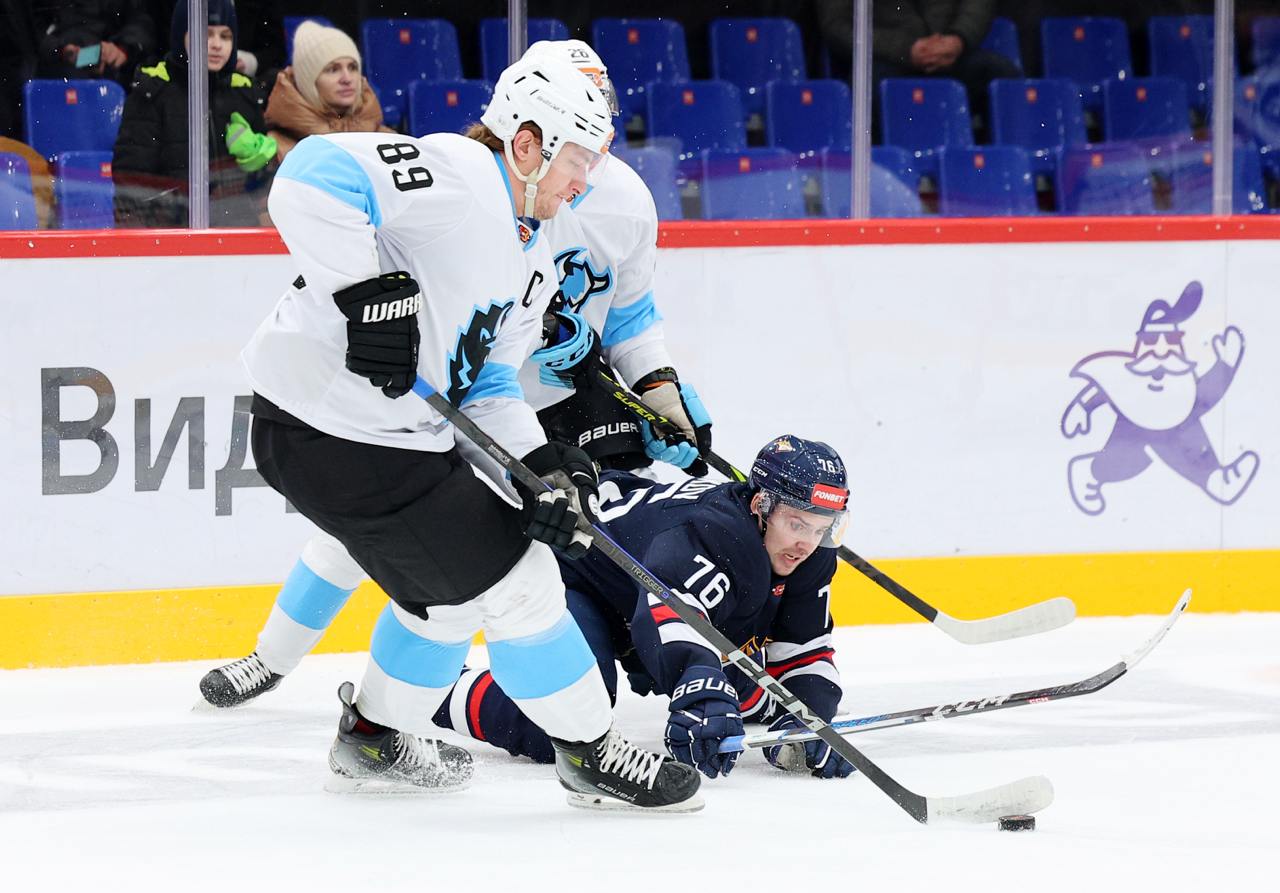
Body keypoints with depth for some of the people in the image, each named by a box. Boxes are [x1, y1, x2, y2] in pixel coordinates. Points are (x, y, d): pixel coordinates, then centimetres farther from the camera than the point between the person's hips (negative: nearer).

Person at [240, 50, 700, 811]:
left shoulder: (531, 262, 15)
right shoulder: (455, 175, -16)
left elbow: (487, 388, 13)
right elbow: (314, 177, -29)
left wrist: (541, 464, -4)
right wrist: (369, 291, -34)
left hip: (404, 435, 11)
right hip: (332, 431, -11)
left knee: (451, 590, 27)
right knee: (512, 580, -3)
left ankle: (374, 741, 44)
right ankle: (591, 754, 11)